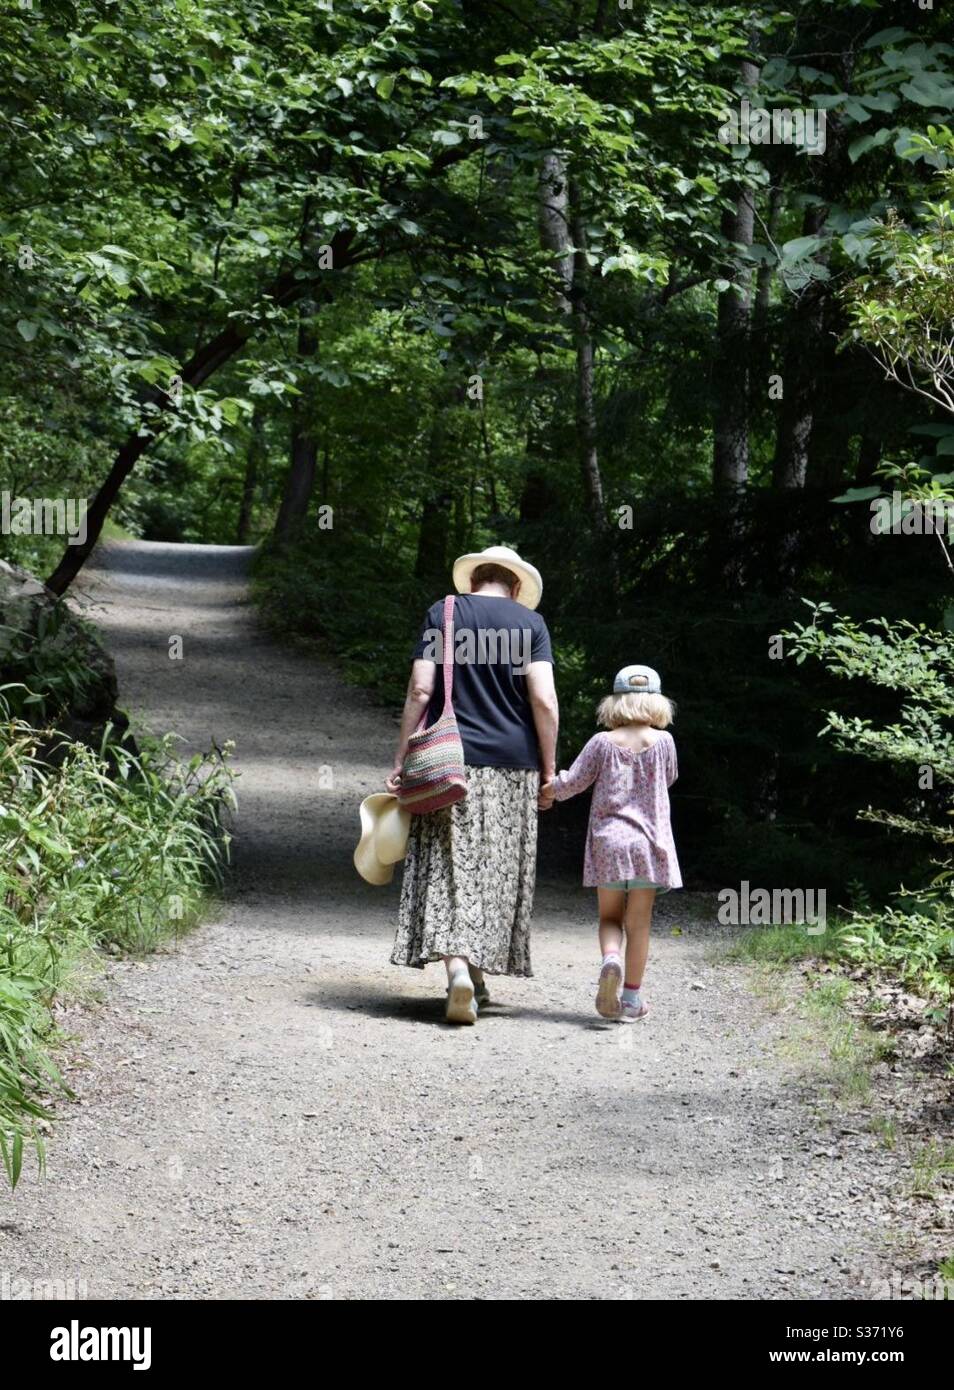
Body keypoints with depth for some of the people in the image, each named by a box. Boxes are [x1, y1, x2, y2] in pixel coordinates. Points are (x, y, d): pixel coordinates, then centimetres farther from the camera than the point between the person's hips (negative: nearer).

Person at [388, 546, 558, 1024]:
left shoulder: (441, 614, 3)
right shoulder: (529, 622, 3)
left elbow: (420, 690, -4)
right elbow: (544, 701, -6)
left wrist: (401, 760, 0)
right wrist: (548, 769, 2)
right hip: (513, 768, 1)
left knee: (449, 869, -2)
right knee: (498, 873, 11)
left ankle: (457, 967, -20)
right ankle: (478, 977, 16)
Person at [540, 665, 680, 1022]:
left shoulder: (603, 742, -2)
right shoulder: (663, 741, 0)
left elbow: (573, 782, 0)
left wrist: (550, 791, 20)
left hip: (607, 841, 0)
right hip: (648, 844, 0)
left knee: (610, 917, 12)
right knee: (638, 924, 6)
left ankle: (610, 959, -19)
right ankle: (631, 998, 7)